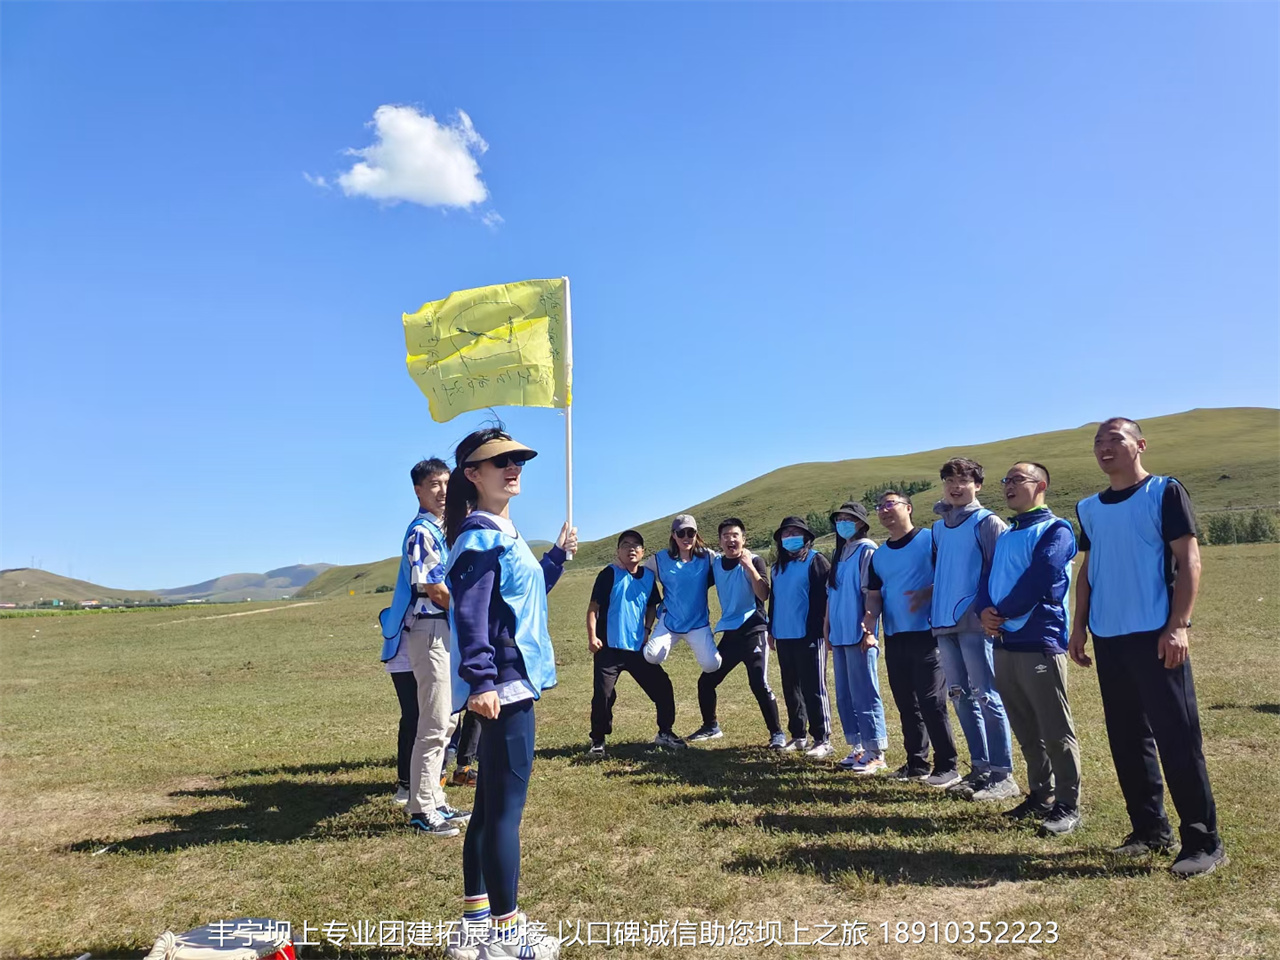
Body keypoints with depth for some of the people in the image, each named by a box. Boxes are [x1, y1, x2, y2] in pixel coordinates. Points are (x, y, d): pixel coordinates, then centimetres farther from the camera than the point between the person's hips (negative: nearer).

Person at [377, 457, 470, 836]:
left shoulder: (437, 530, 17)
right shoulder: (422, 530, -12)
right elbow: (433, 589, -18)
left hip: (442, 630, 10)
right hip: (429, 629, -10)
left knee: (441, 723, 15)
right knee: (434, 726, -6)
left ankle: (434, 803, 24)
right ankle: (422, 811, 2)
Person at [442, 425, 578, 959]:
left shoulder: (503, 533, 16)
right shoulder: (480, 535, -14)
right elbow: (470, 614, -24)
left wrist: (558, 555, 24)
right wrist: (480, 682, -30)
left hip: (512, 681, 11)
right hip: (502, 686, -11)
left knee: (491, 806, 16)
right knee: (505, 807, -2)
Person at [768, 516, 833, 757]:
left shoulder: (816, 561, -6)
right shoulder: (779, 566, 17)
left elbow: (825, 597, -12)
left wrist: (821, 629, -17)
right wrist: (771, 630, 19)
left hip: (809, 636, -7)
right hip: (784, 637, 7)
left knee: (814, 689, -4)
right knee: (791, 689, 12)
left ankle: (822, 740, 2)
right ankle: (798, 736, 21)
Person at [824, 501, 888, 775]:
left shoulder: (867, 550, -6)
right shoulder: (839, 553, 17)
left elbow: (871, 592, -12)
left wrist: (868, 629, -16)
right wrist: (827, 626, 15)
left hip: (859, 635, -8)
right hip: (839, 635, 8)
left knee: (864, 694, -5)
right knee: (844, 695, 11)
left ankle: (875, 752, 2)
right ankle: (858, 747, 19)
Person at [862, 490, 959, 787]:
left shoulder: (930, 539, -4)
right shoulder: (878, 555, 15)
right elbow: (874, 593, 15)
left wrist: (927, 593, -23)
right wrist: (871, 615, -6)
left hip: (927, 634, -6)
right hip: (894, 638, 7)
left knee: (931, 702, -6)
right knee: (906, 703, 12)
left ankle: (946, 766, 5)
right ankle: (916, 763, 22)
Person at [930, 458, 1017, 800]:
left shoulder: (987, 522, -4)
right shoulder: (938, 527, 16)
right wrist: (930, 594, 12)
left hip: (975, 622, -7)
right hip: (944, 623, 7)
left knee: (987, 698, -4)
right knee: (961, 699, 11)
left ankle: (1002, 775, 3)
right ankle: (980, 768, 21)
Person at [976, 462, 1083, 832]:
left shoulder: (1055, 530, -4)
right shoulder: (1004, 535, 20)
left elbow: (1041, 580, -17)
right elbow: (988, 579, 13)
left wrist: (1004, 614, -11)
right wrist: (986, 611, -7)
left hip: (1040, 643, -7)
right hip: (1004, 644, 8)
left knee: (1055, 731, -1)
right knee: (1025, 730, 14)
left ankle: (1068, 806, 8)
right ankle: (1040, 795, 25)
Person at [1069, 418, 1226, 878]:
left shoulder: (1165, 492, -4)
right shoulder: (1089, 508, 12)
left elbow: (1188, 560, -9)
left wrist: (1177, 625, -16)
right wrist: (1079, 627, 10)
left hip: (1154, 635, -6)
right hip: (1108, 639, 6)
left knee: (1177, 738, -4)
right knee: (1127, 739, 11)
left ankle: (1204, 841, 7)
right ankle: (1150, 829, 23)